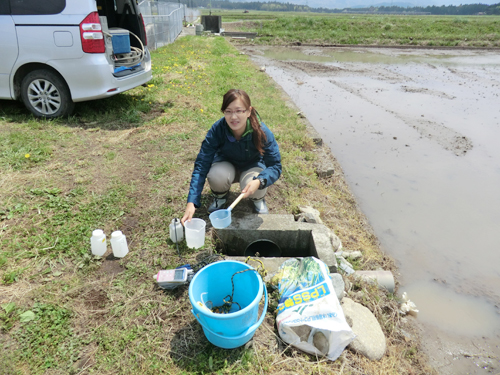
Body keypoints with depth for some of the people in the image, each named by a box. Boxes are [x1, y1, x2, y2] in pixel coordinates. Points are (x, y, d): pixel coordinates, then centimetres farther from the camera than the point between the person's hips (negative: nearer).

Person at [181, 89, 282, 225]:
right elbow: (201, 165, -30)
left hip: (252, 166, 0)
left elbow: (275, 166, -25)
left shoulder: (262, 132, -29)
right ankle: (220, 196, 4)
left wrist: (259, 181, -49)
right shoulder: (217, 129, -28)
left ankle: (258, 198, 5)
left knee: (253, 183, -34)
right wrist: (191, 202, -40)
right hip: (226, 165, 1)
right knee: (216, 175, -34)